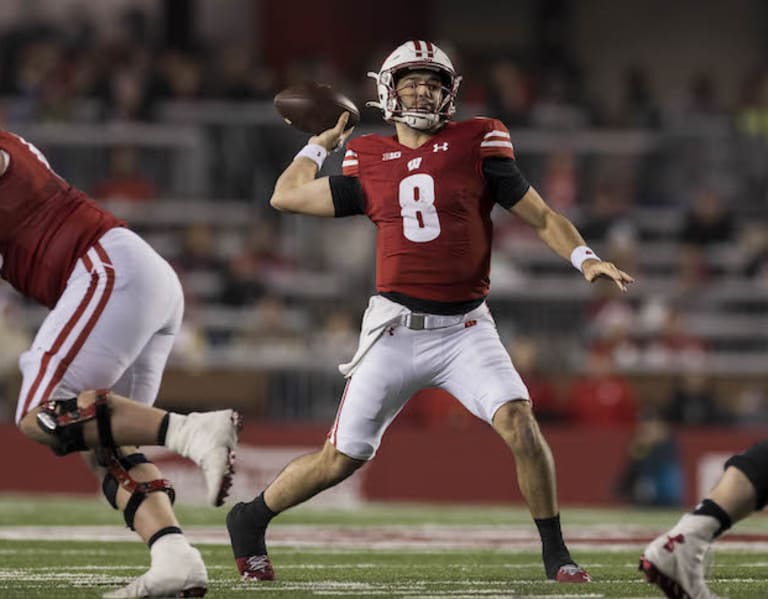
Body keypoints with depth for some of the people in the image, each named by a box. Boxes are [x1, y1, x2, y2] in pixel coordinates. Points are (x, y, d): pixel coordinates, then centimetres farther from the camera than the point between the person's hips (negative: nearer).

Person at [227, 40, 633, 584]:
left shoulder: (476, 144, 1)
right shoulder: (370, 162, 6)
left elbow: (542, 217, 3)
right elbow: (288, 196, 13)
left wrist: (584, 258, -12)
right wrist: (319, 143, 24)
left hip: (464, 329, -1)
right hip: (396, 329, 1)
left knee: (519, 423, -22)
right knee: (342, 458, 3)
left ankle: (555, 551, -6)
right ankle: (251, 520, 26)